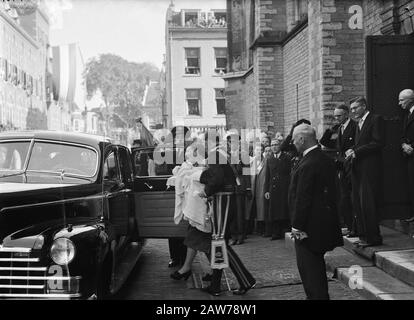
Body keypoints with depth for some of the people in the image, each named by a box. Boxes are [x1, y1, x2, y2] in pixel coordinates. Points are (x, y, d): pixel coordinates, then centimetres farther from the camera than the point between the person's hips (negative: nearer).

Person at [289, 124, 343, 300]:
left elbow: (302, 199, -22)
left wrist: (297, 225, -17)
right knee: (317, 264, 21)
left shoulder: (307, 165, -22)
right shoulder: (326, 160, 7)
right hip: (325, 222, 10)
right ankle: (321, 295, 32)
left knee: (308, 268, 0)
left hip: (310, 225, -10)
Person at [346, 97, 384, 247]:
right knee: (357, 202, 7)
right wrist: (352, 152, 1)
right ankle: (363, 235, 13)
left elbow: (378, 143, -14)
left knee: (367, 202, -8)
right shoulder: (359, 123, 20)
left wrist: (356, 151, -15)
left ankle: (373, 237, -2)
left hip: (370, 168, -9)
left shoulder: (375, 119, -6)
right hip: (358, 167, 9)